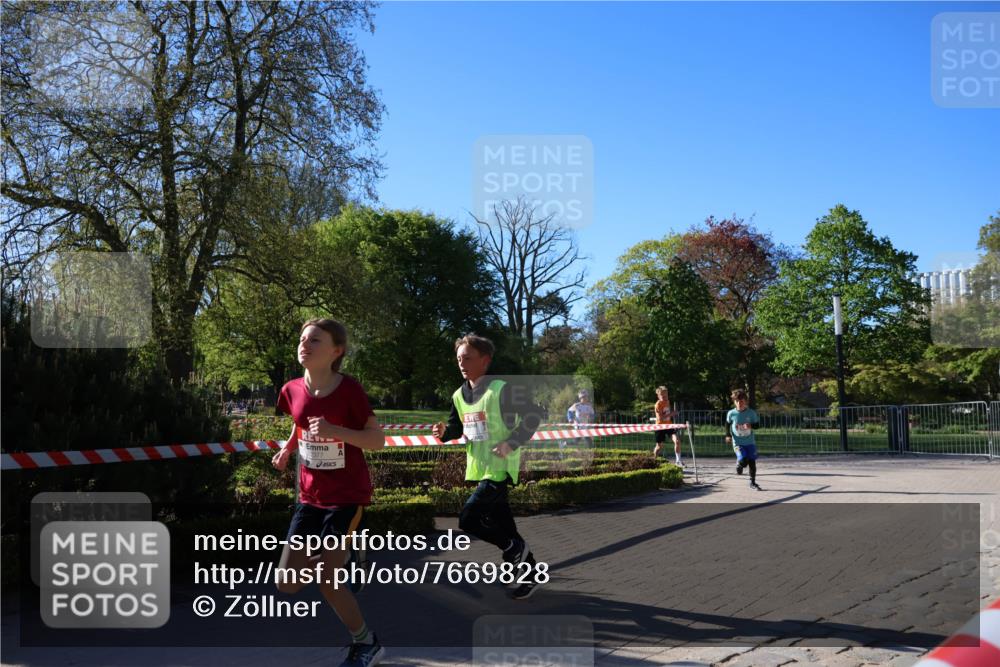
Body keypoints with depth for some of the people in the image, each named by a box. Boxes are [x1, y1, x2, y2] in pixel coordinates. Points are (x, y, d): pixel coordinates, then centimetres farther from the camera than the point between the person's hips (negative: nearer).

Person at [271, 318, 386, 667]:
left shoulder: (349, 389, -18)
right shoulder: (292, 390, -3)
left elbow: (378, 439, -15)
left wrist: (335, 430, -29)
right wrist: (287, 449, 0)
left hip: (347, 497, -5)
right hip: (310, 498, 6)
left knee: (326, 581, -5)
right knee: (287, 584, 3)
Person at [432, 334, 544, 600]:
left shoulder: (502, 389, -14)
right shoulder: (459, 395, 7)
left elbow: (533, 415, -11)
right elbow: (458, 426, 19)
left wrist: (511, 443, -17)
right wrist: (446, 431, -3)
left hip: (499, 469, -7)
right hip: (478, 469, 7)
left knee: (468, 519, -16)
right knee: (500, 522, 12)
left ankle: (515, 548, 5)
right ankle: (528, 573, 26)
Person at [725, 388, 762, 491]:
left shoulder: (751, 412, -9)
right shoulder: (731, 413, -9)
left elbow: (757, 424, 1)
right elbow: (727, 424, 10)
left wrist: (751, 426, -21)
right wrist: (728, 435, -2)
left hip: (750, 442, 2)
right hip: (738, 443, -2)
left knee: (752, 462, 6)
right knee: (743, 460, -21)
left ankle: (753, 483, 25)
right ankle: (739, 466, 18)